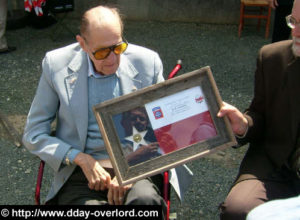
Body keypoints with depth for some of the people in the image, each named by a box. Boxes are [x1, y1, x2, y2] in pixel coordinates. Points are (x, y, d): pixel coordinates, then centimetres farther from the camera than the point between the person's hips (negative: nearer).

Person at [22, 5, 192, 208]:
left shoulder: (147, 62, 2)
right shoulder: (56, 65, 0)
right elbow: (33, 135, 4)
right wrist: (81, 159, -12)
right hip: (80, 172, 0)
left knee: (145, 200, -34)